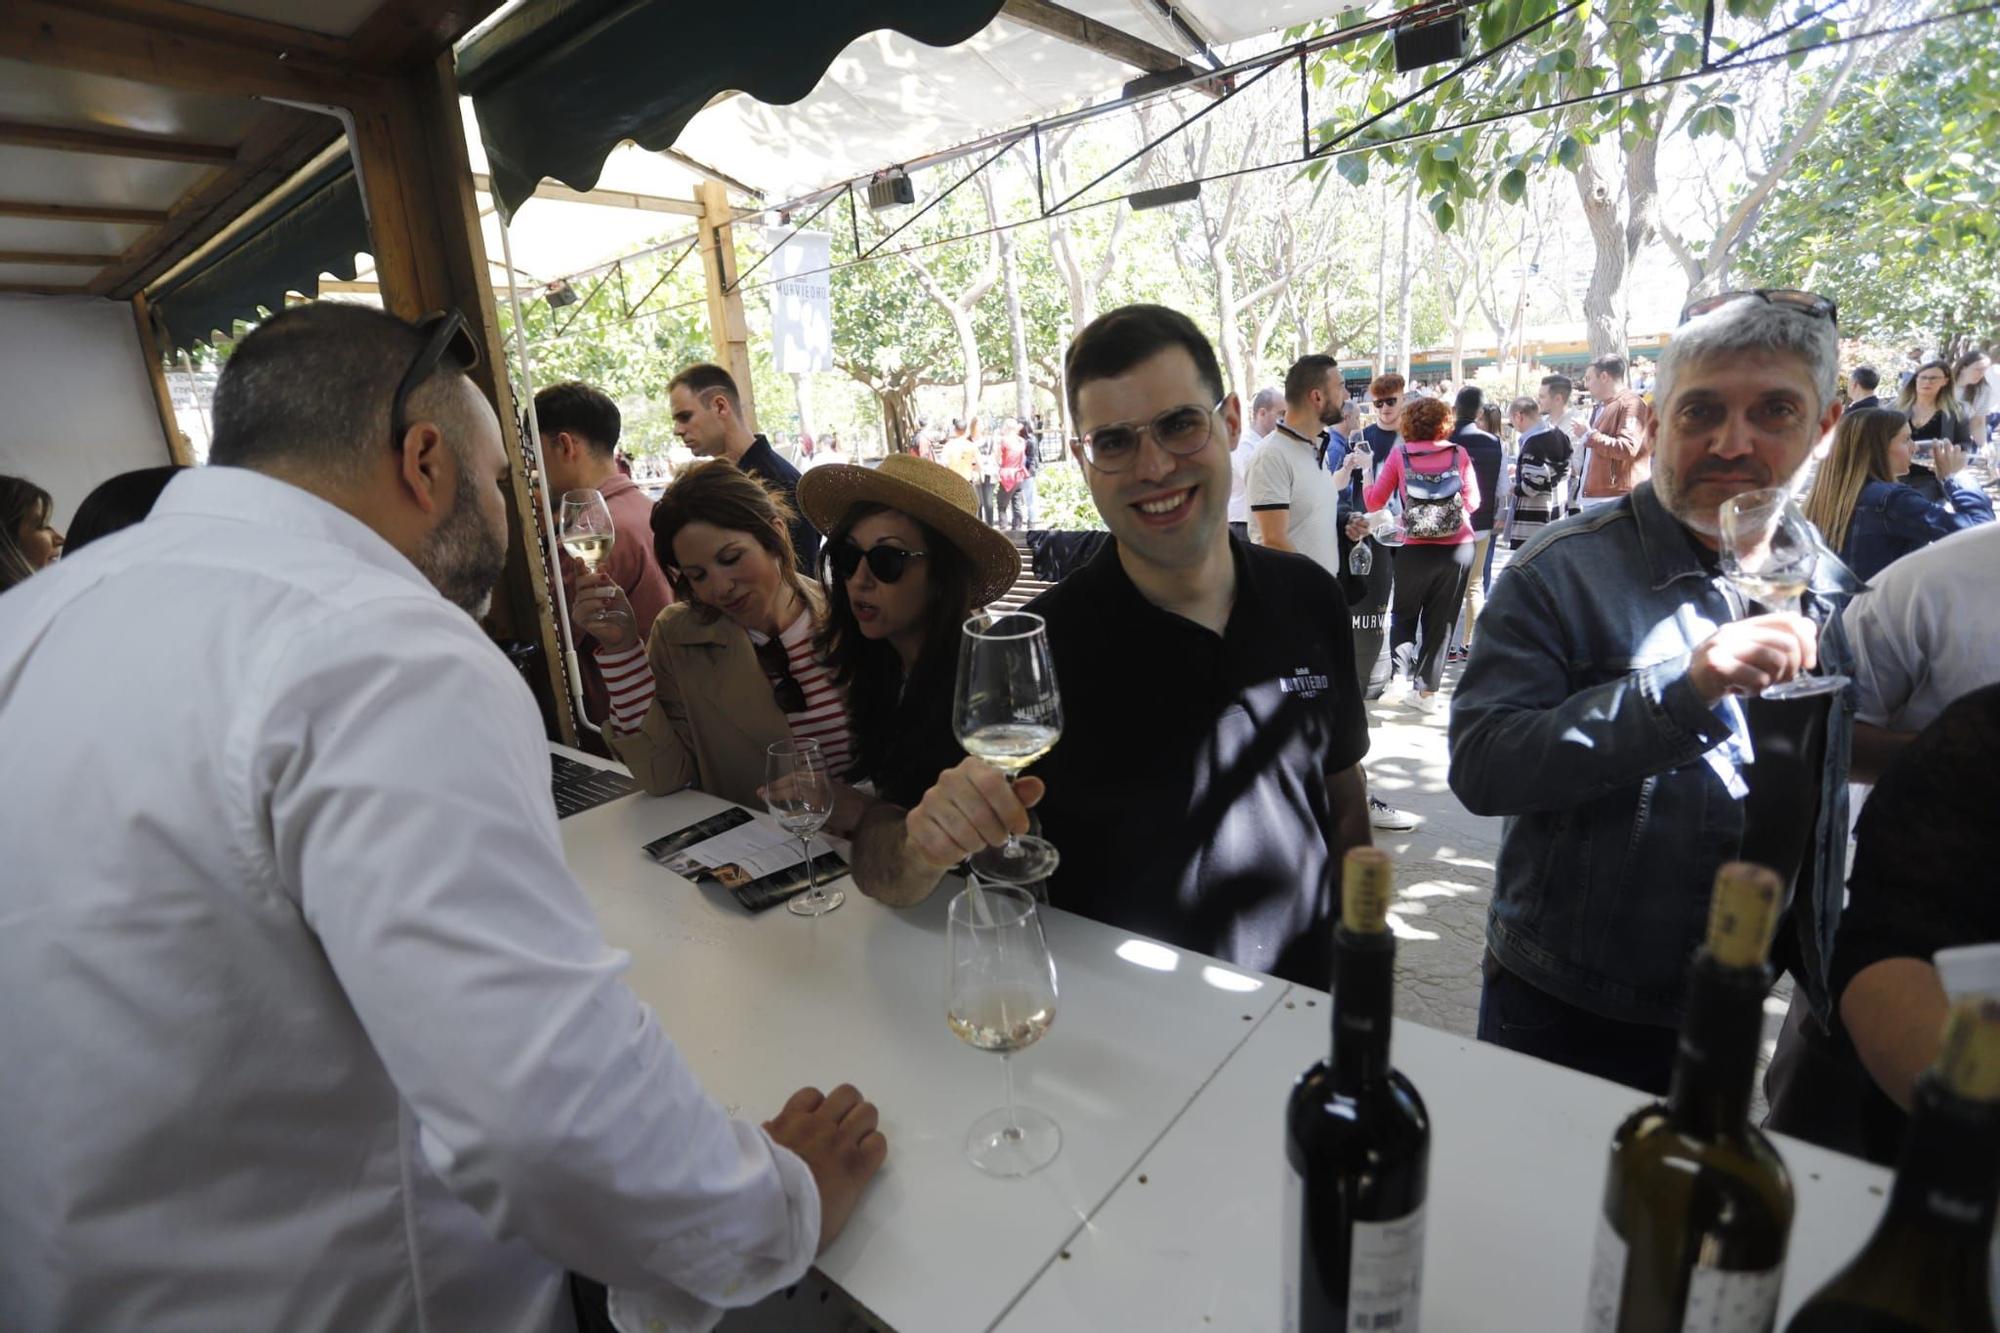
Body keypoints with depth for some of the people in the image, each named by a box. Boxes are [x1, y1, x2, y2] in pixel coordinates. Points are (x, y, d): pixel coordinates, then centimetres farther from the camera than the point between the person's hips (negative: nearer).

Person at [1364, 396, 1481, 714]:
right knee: (1441, 620, 11)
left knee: (1404, 615, 18)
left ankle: (1400, 674, 0)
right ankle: (1427, 690, 14)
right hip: (1458, 548, 1)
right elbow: (1473, 501, 2)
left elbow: (1374, 501, -2)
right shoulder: (1458, 454, 0)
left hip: (1416, 550, -1)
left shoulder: (1399, 454, -3)